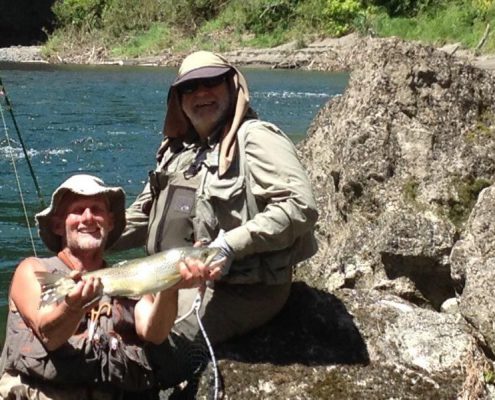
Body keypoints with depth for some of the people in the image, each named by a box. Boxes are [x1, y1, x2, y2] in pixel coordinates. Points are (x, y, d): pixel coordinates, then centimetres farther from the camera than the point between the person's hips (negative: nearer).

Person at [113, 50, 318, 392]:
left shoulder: (256, 138, -10)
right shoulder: (177, 148, 16)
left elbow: (301, 207, -21)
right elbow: (142, 215, 23)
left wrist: (230, 245, -23)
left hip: (242, 289, -9)